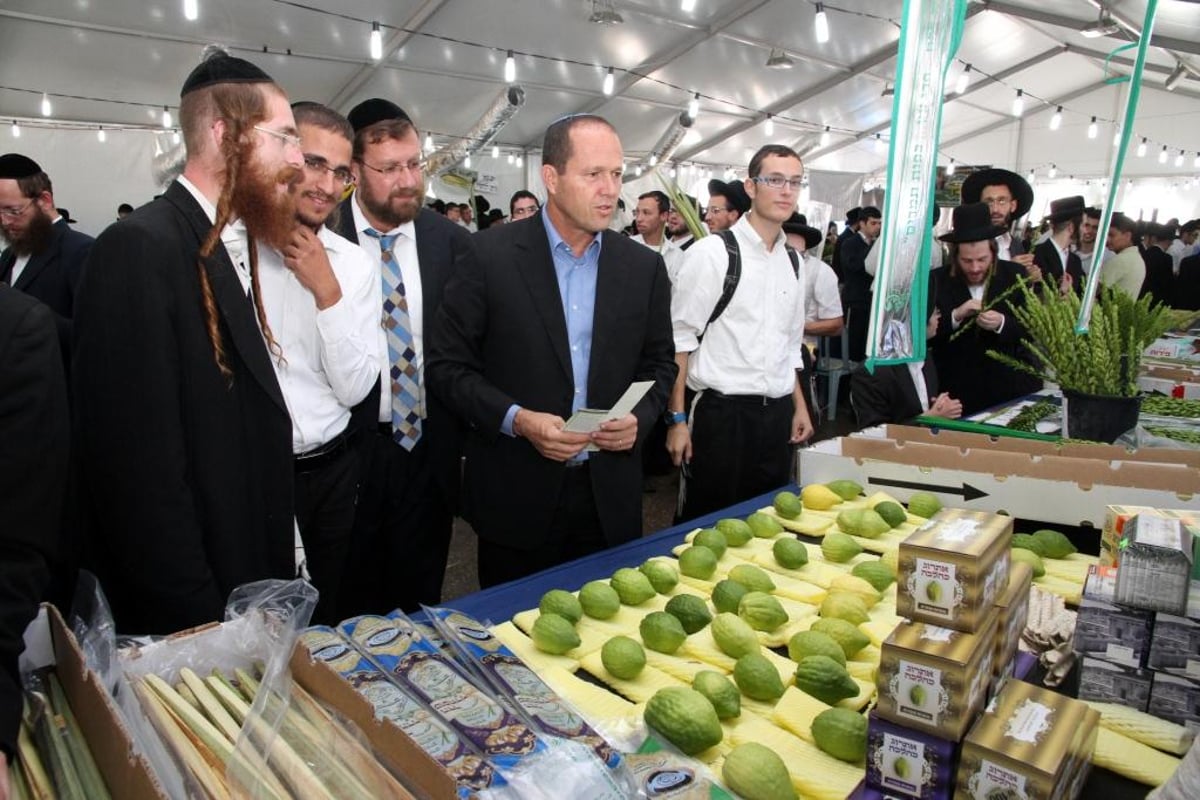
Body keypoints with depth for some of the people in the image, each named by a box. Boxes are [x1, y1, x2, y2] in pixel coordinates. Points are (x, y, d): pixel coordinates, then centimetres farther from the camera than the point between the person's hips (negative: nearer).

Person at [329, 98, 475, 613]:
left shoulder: (452, 242, 0)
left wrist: (460, 436, -3)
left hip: (428, 452, 2)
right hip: (351, 454, -2)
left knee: (420, 603, 18)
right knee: (352, 613, 15)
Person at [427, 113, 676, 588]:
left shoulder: (644, 266, 3)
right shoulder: (490, 255, -8)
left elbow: (660, 364, 11)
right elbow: (447, 365, -6)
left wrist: (640, 417, -8)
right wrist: (517, 419, -18)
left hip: (610, 500, 3)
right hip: (515, 498, -2)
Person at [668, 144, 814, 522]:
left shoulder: (793, 261, 11)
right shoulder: (712, 253, -10)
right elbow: (680, 340, -11)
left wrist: (799, 406, 15)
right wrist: (678, 420, -13)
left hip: (778, 417, 6)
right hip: (722, 415, -6)